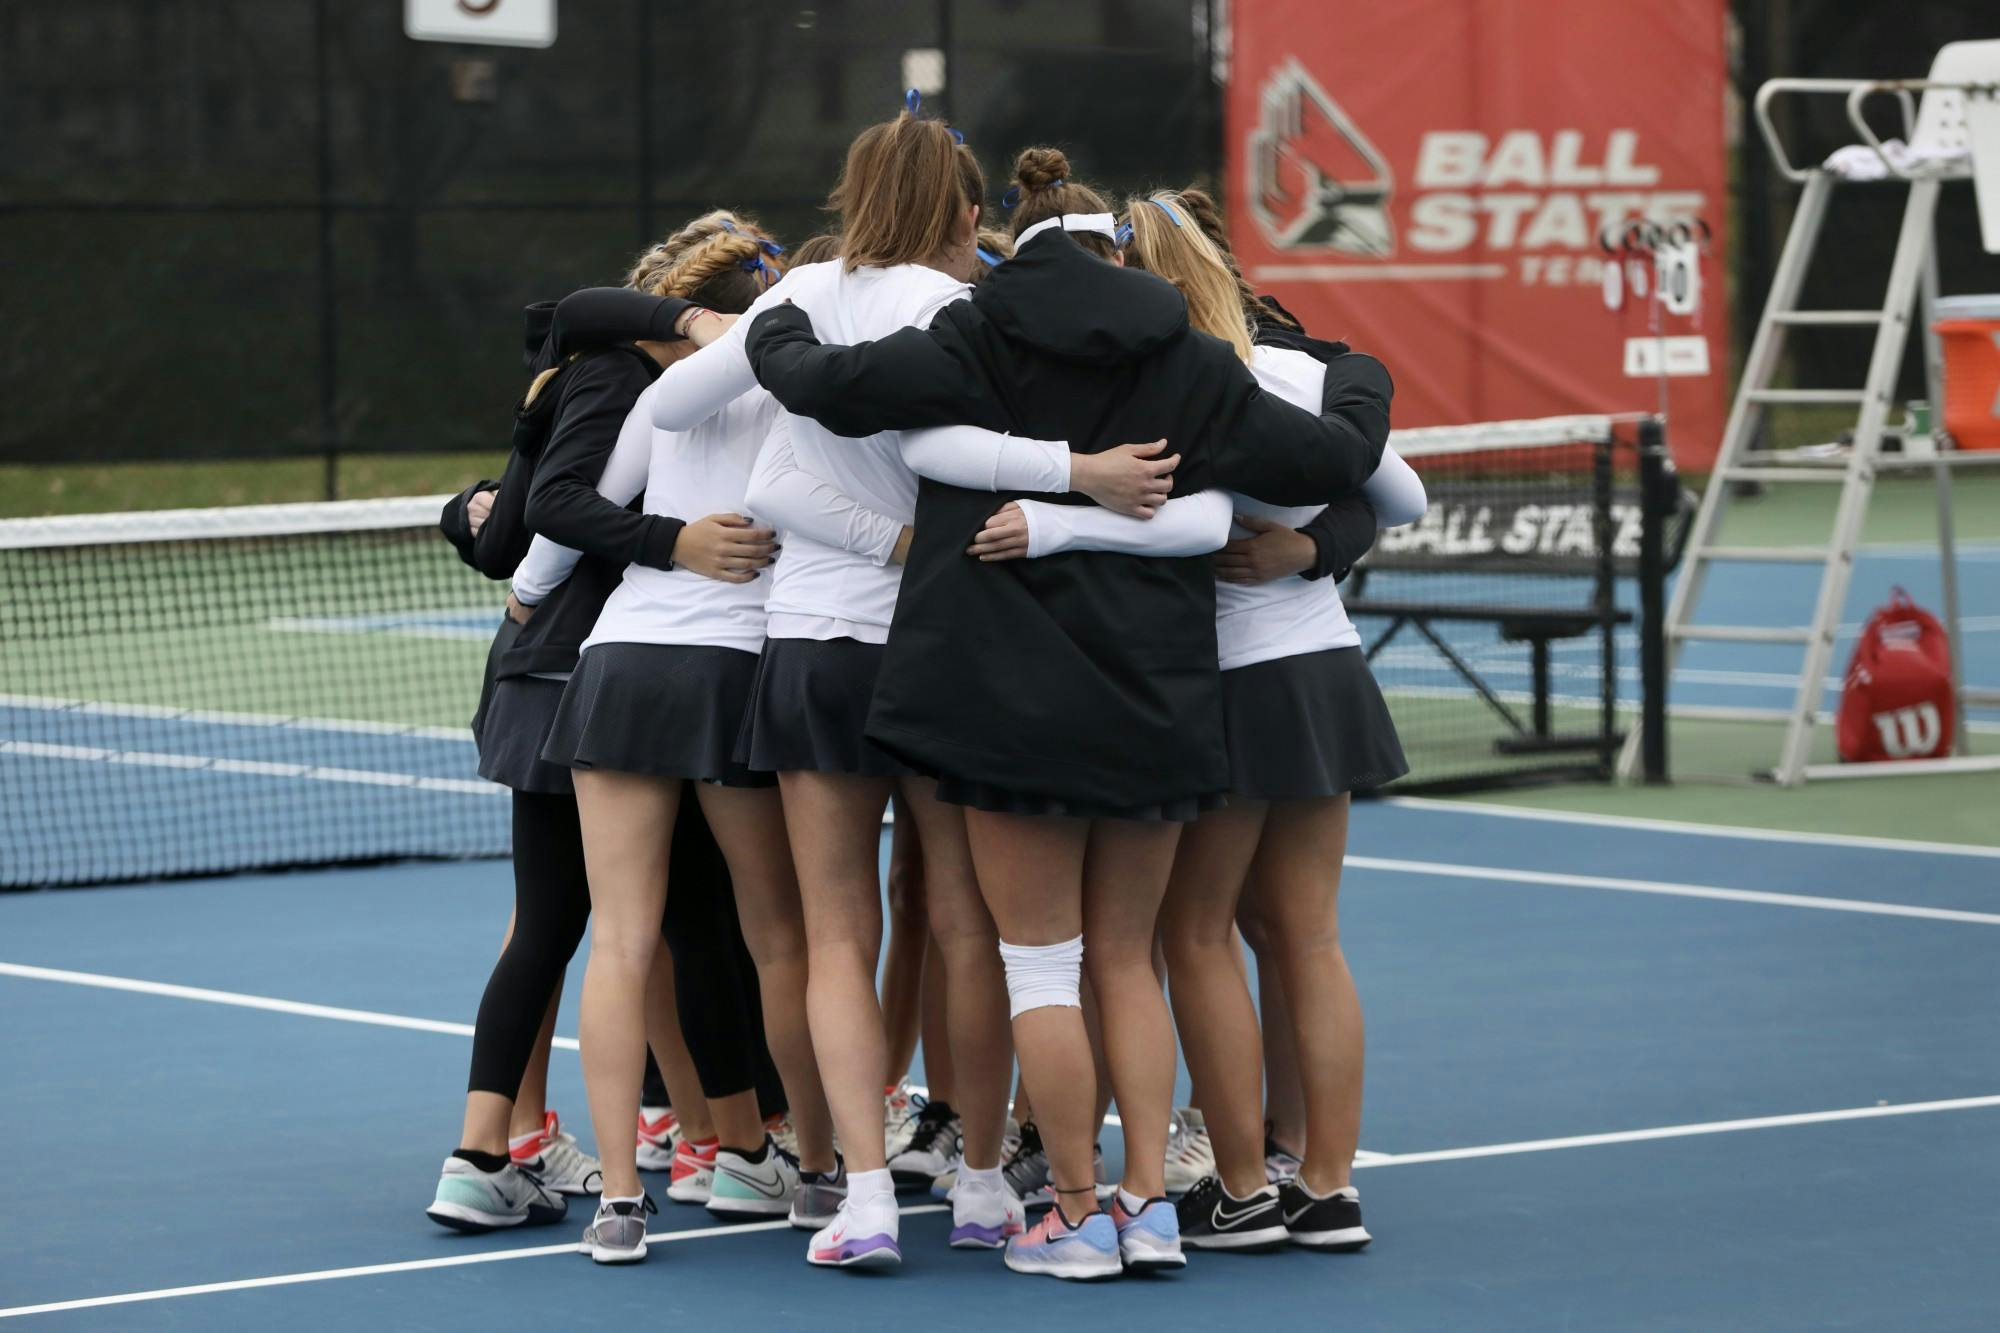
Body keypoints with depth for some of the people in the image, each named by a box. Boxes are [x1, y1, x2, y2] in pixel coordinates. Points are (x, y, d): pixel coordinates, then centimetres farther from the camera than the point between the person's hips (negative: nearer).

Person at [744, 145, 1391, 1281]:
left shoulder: (974, 345, -5)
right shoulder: (1193, 366, 2)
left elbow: (830, 385, -13)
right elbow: (1330, 460, 4)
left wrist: (775, 332, 9)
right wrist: (1368, 393, 26)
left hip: (1016, 700, -3)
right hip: (1157, 706, 3)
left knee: (1042, 963, 4)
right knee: (1128, 961, 15)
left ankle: (1079, 1216, 5)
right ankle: (1149, 1202, 9)